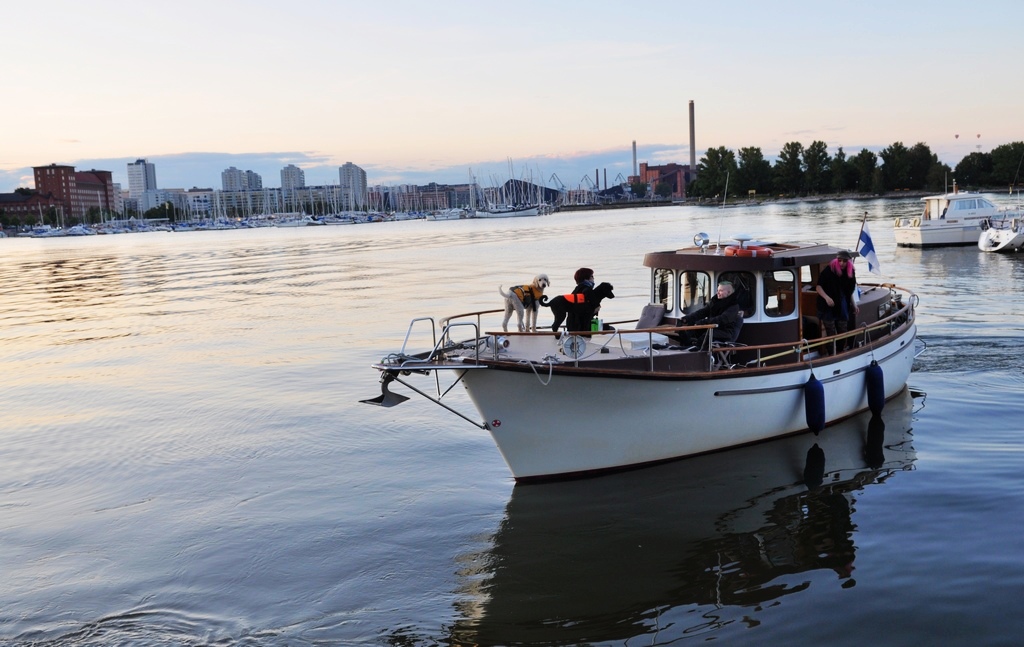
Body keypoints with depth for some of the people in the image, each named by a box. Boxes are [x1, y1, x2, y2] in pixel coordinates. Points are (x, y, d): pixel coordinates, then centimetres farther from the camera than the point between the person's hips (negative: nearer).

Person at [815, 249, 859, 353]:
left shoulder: (850, 273, 3)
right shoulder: (828, 270, -13)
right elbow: (818, 287, -12)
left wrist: (854, 304, 14)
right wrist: (826, 297, -27)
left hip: (843, 309, 6)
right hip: (828, 308, -6)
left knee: (843, 333, 14)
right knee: (831, 334, -5)